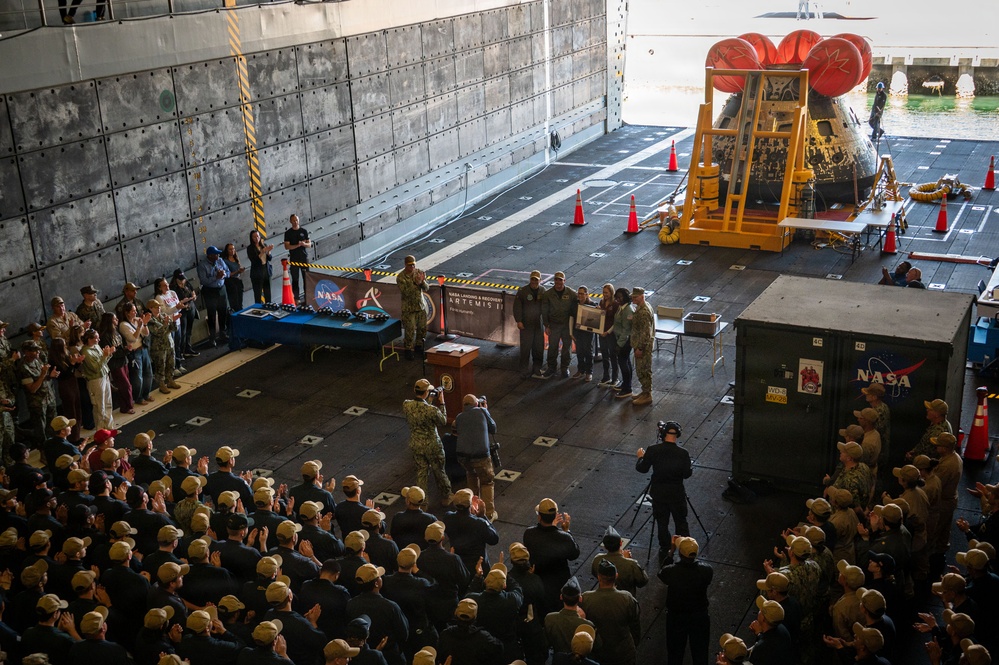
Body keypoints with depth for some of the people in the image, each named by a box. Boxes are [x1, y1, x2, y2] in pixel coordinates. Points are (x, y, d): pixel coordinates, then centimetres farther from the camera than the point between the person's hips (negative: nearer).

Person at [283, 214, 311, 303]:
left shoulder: (304, 231, 7)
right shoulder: (288, 233, 3)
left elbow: (309, 245, 4)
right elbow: (287, 246, -5)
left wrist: (304, 244, -18)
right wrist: (297, 245, -19)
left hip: (304, 257, 1)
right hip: (294, 259, 0)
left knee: (306, 278, -2)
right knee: (295, 280, 2)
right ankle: (296, 298, 5)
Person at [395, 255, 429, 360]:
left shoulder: (420, 272, -1)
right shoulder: (400, 277, -13)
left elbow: (426, 289, -3)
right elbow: (406, 292, -22)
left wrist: (422, 282, -24)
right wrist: (415, 283, -31)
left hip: (421, 305, 5)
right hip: (409, 307, -5)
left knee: (422, 328, 12)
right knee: (410, 330, -4)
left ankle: (418, 346, 32)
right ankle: (409, 349, 10)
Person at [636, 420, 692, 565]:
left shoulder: (653, 450, -14)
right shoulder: (683, 453, -17)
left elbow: (641, 469, -6)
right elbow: (687, 473, -10)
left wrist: (641, 457, 12)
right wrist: (691, 468, 11)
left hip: (658, 493, 1)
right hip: (677, 493, -1)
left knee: (662, 523, 15)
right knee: (681, 522, 15)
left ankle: (665, 551, 24)